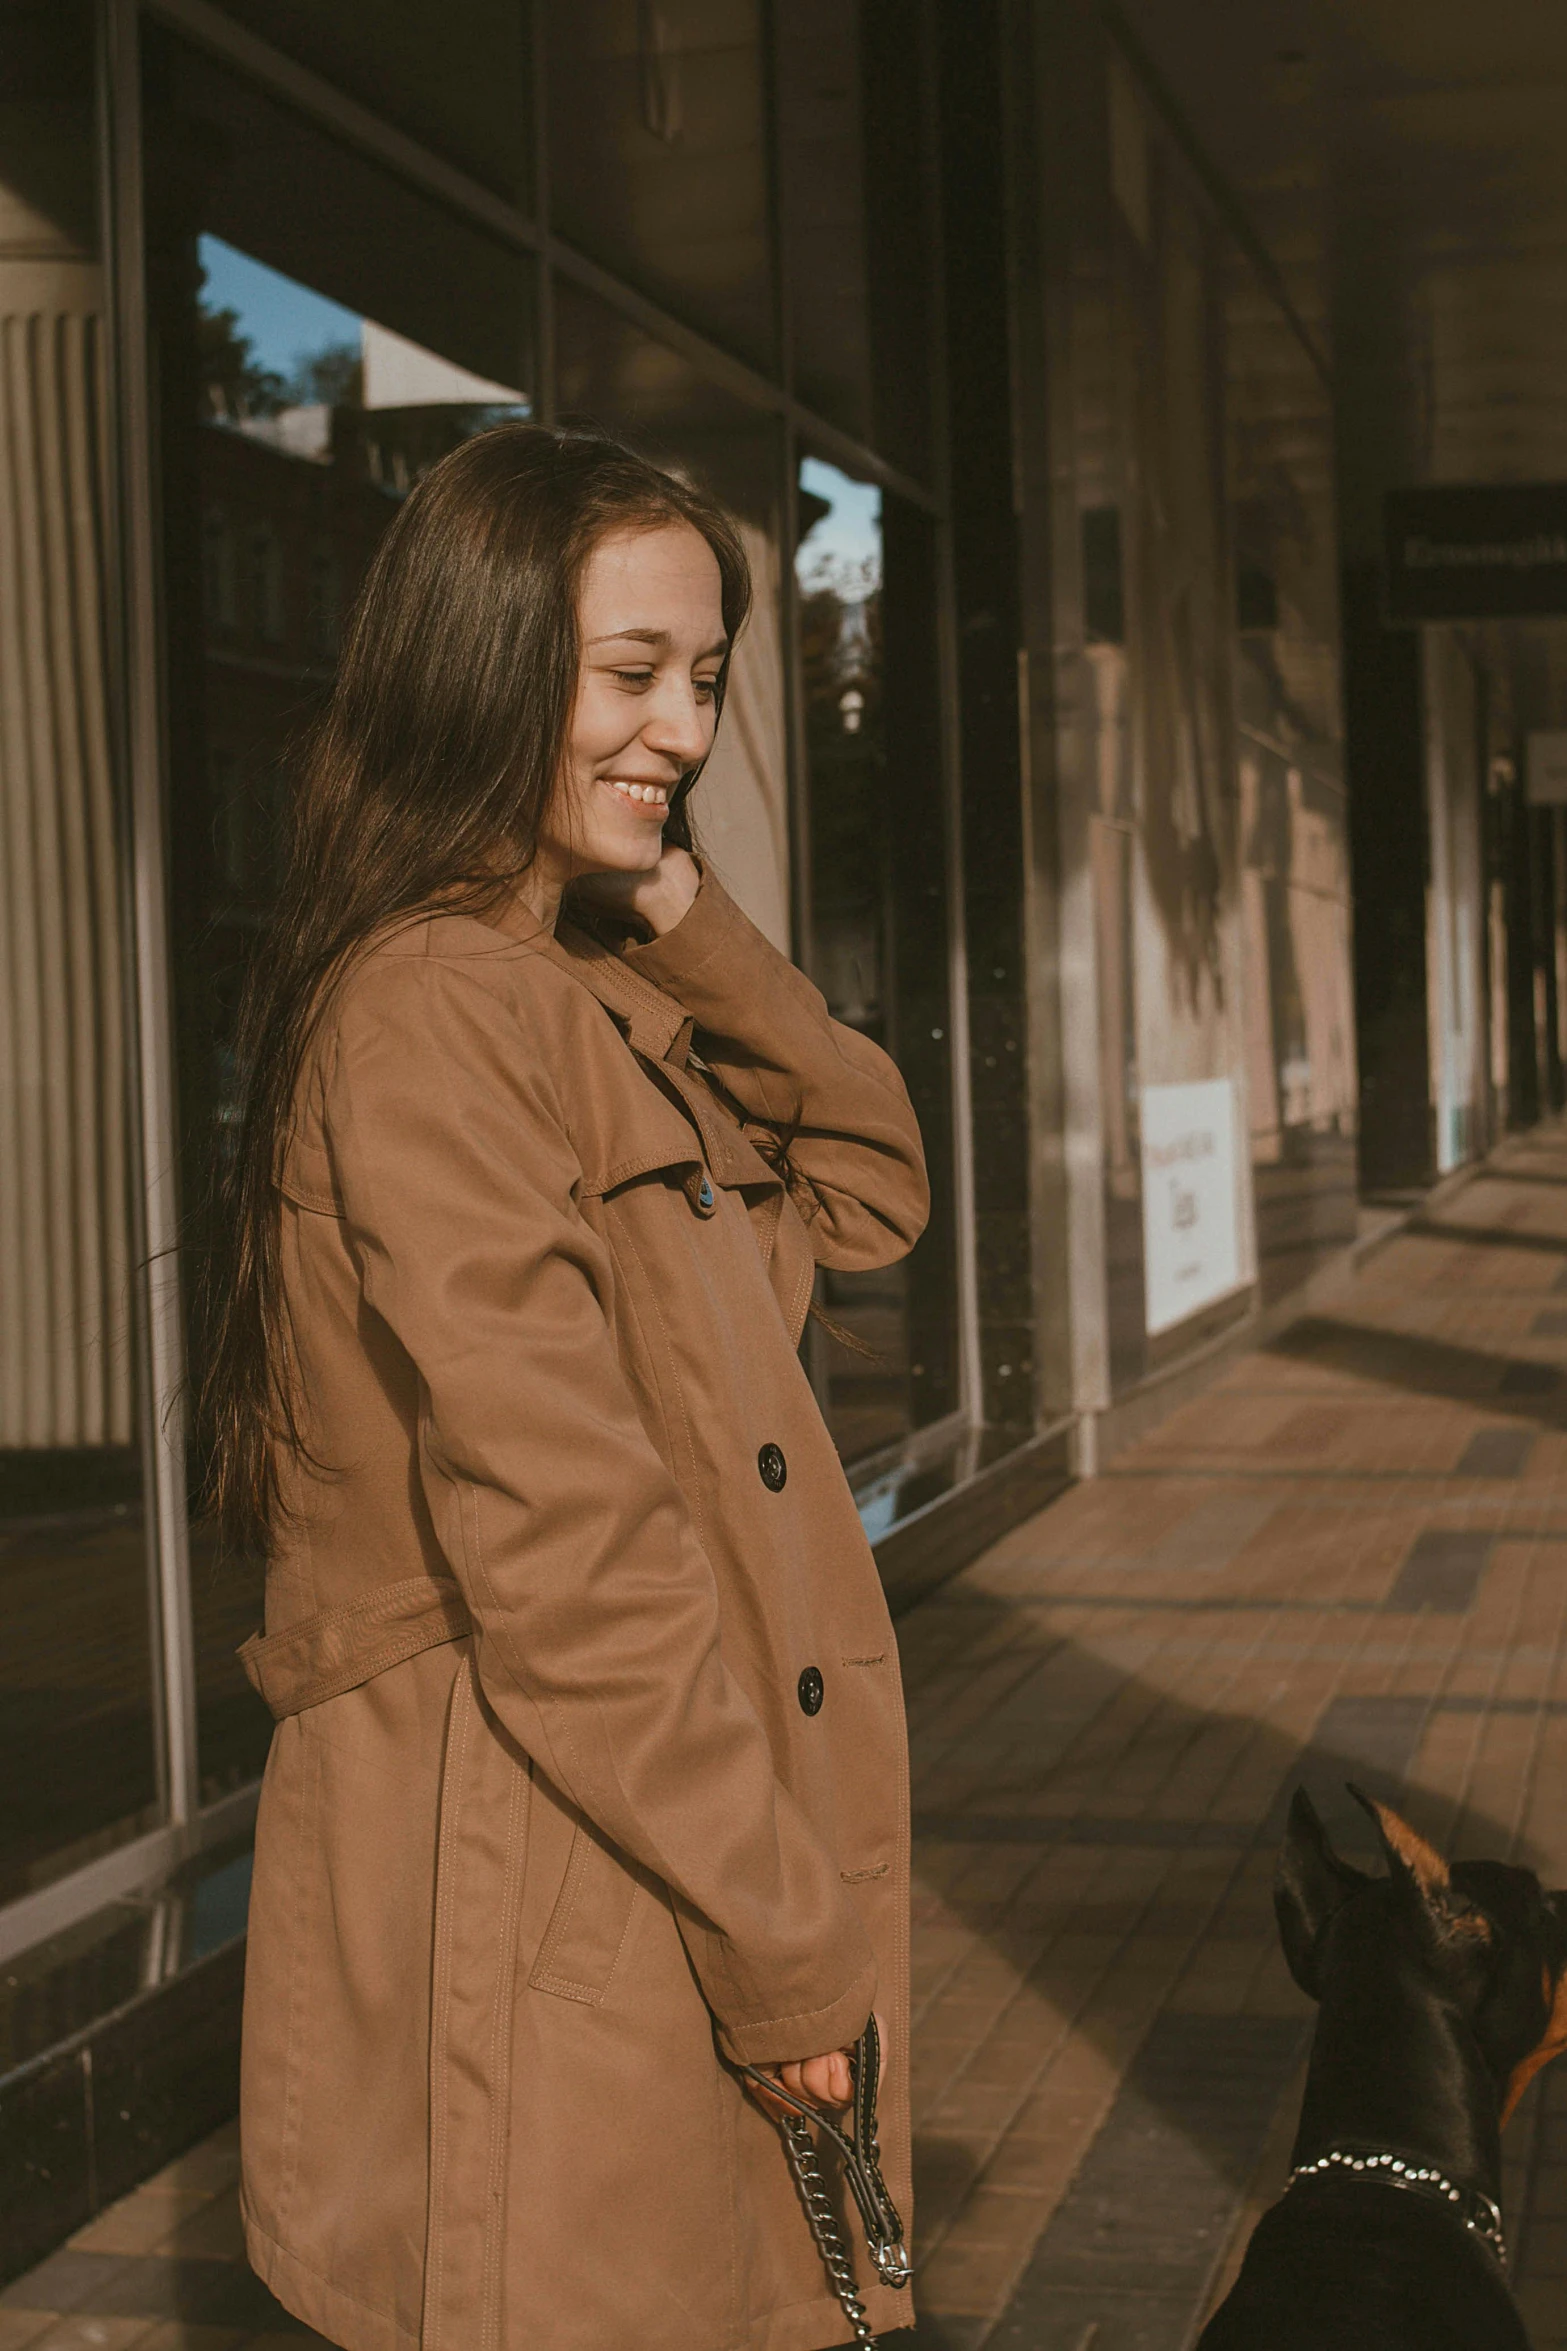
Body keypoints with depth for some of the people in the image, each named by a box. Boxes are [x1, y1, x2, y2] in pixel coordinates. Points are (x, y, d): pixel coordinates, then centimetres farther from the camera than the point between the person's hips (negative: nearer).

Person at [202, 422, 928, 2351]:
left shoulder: (601, 1000, 14)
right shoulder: (430, 1012, -18)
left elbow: (868, 1196, 13)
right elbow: (558, 1538, -22)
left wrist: (693, 930, 1)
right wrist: (783, 1944, -17)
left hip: (690, 1858, 9)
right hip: (546, 1895, -9)